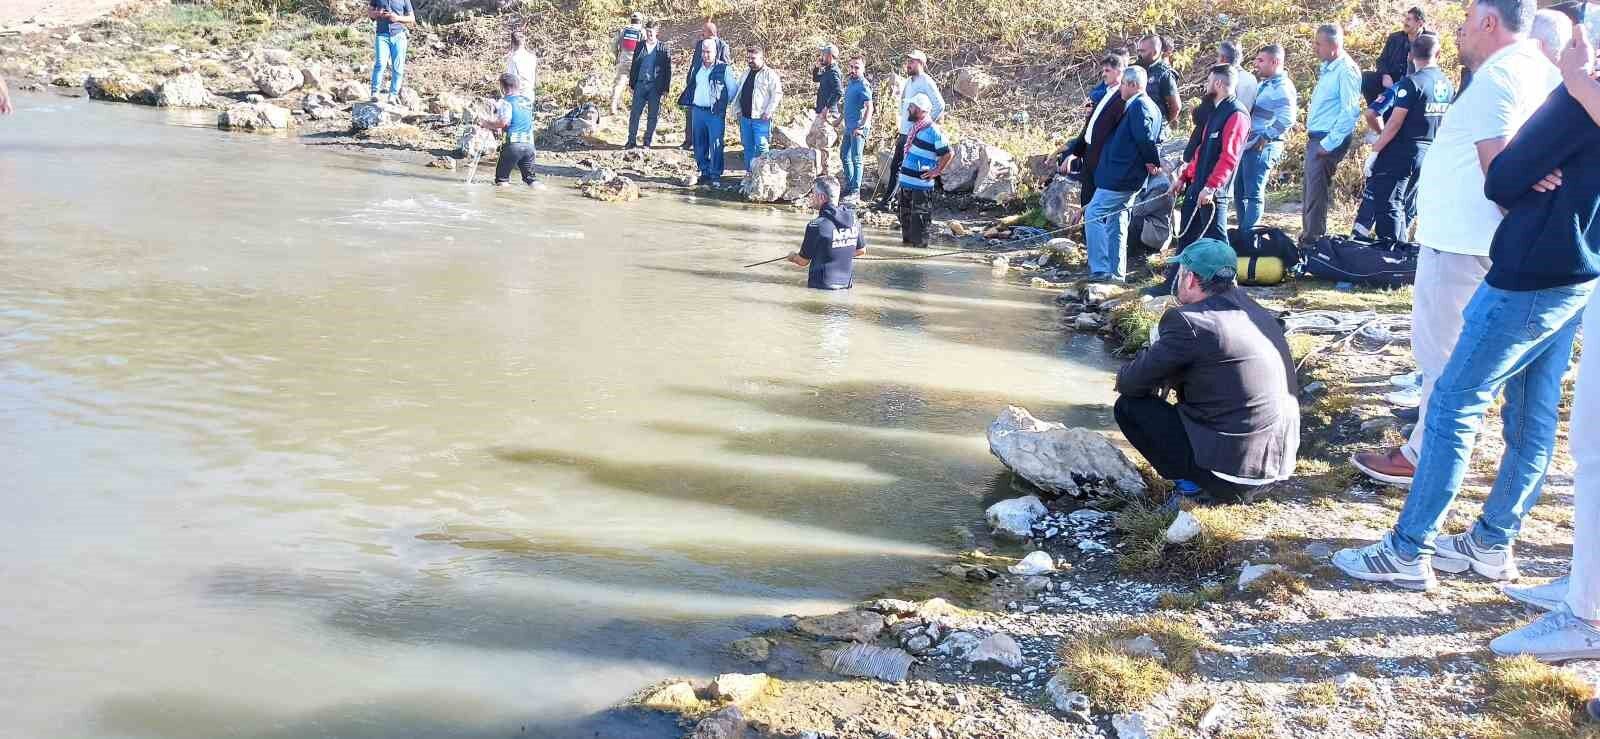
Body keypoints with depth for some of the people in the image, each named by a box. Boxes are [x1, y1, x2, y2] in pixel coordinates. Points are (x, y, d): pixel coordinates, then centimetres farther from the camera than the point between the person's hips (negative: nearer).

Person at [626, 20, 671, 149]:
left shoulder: (663, 48, 1)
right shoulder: (640, 46, 9)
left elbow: (668, 69, 1)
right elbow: (634, 66, 13)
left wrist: (665, 87, -4)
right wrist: (631, 83, 8)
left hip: (655, 87, -2)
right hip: (640, 84, 2)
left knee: (653, 115, 4)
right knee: (634, 113, -1)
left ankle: (648, 142, 13)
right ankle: (631, 141, 7)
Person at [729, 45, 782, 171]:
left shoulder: (769, 74, -6)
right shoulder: (745, 73, 15)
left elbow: (777, 94, -11)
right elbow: (736, 90, 23)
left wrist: (768, 112, -15)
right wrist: (738, 109, 13)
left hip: (761, 118, -7)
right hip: (745, 117, 7)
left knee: (761, 147, -8)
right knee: (748, 147, 11)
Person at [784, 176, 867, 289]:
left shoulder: (816, 226, -17)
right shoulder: (853, 221, 0)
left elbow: (803, 261, -6)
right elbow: (862, 250, 15)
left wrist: (792, 257, 16)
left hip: (822, 288, -6)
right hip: (846, 284, 6)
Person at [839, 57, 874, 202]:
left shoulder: (863, 85, -14)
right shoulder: (851, 83, 13)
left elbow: (869, 107, -23)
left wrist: (862, 126, -31)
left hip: (858, 128, -10)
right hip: (849, 127, 10)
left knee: (856, 159, -7)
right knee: (844, 156, 17)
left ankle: (855, 192, -3)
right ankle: (849, 186, 30)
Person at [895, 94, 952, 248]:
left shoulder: (933, 131, -16)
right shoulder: (915, 127, 11)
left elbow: (949, 154, -16)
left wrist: (936, 172, -13)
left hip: (921, 183, -9)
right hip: (906, 181, 9)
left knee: (919, 215, -2)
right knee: (905, 212, 17)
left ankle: (920, 243, 6)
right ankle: (907, 239, 30)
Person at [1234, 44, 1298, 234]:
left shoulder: (1282, 88, -13)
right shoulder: (1264, 84, 17)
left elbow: (1287, 119, -25)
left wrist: (1265, 138, -21)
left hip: (1262, 148, -10)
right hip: (1248, 145, 10)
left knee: (1253, 194, -7)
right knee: (1239, 191, 15)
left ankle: (1248, 236, -4)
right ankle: (1243, 231, 24)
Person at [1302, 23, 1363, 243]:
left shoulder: (1346, 71, -15)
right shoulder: (1327, 67, 13)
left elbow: (1350, 112, -21)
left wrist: (1329, 143, -20)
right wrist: (1313, 139, 16)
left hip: (1329, 140, -9)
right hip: (1315, 138, 10)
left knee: (1317, 194, -7)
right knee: (1310, 191, 16)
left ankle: (1313, 239, -1)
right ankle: (1308, 236, 26)